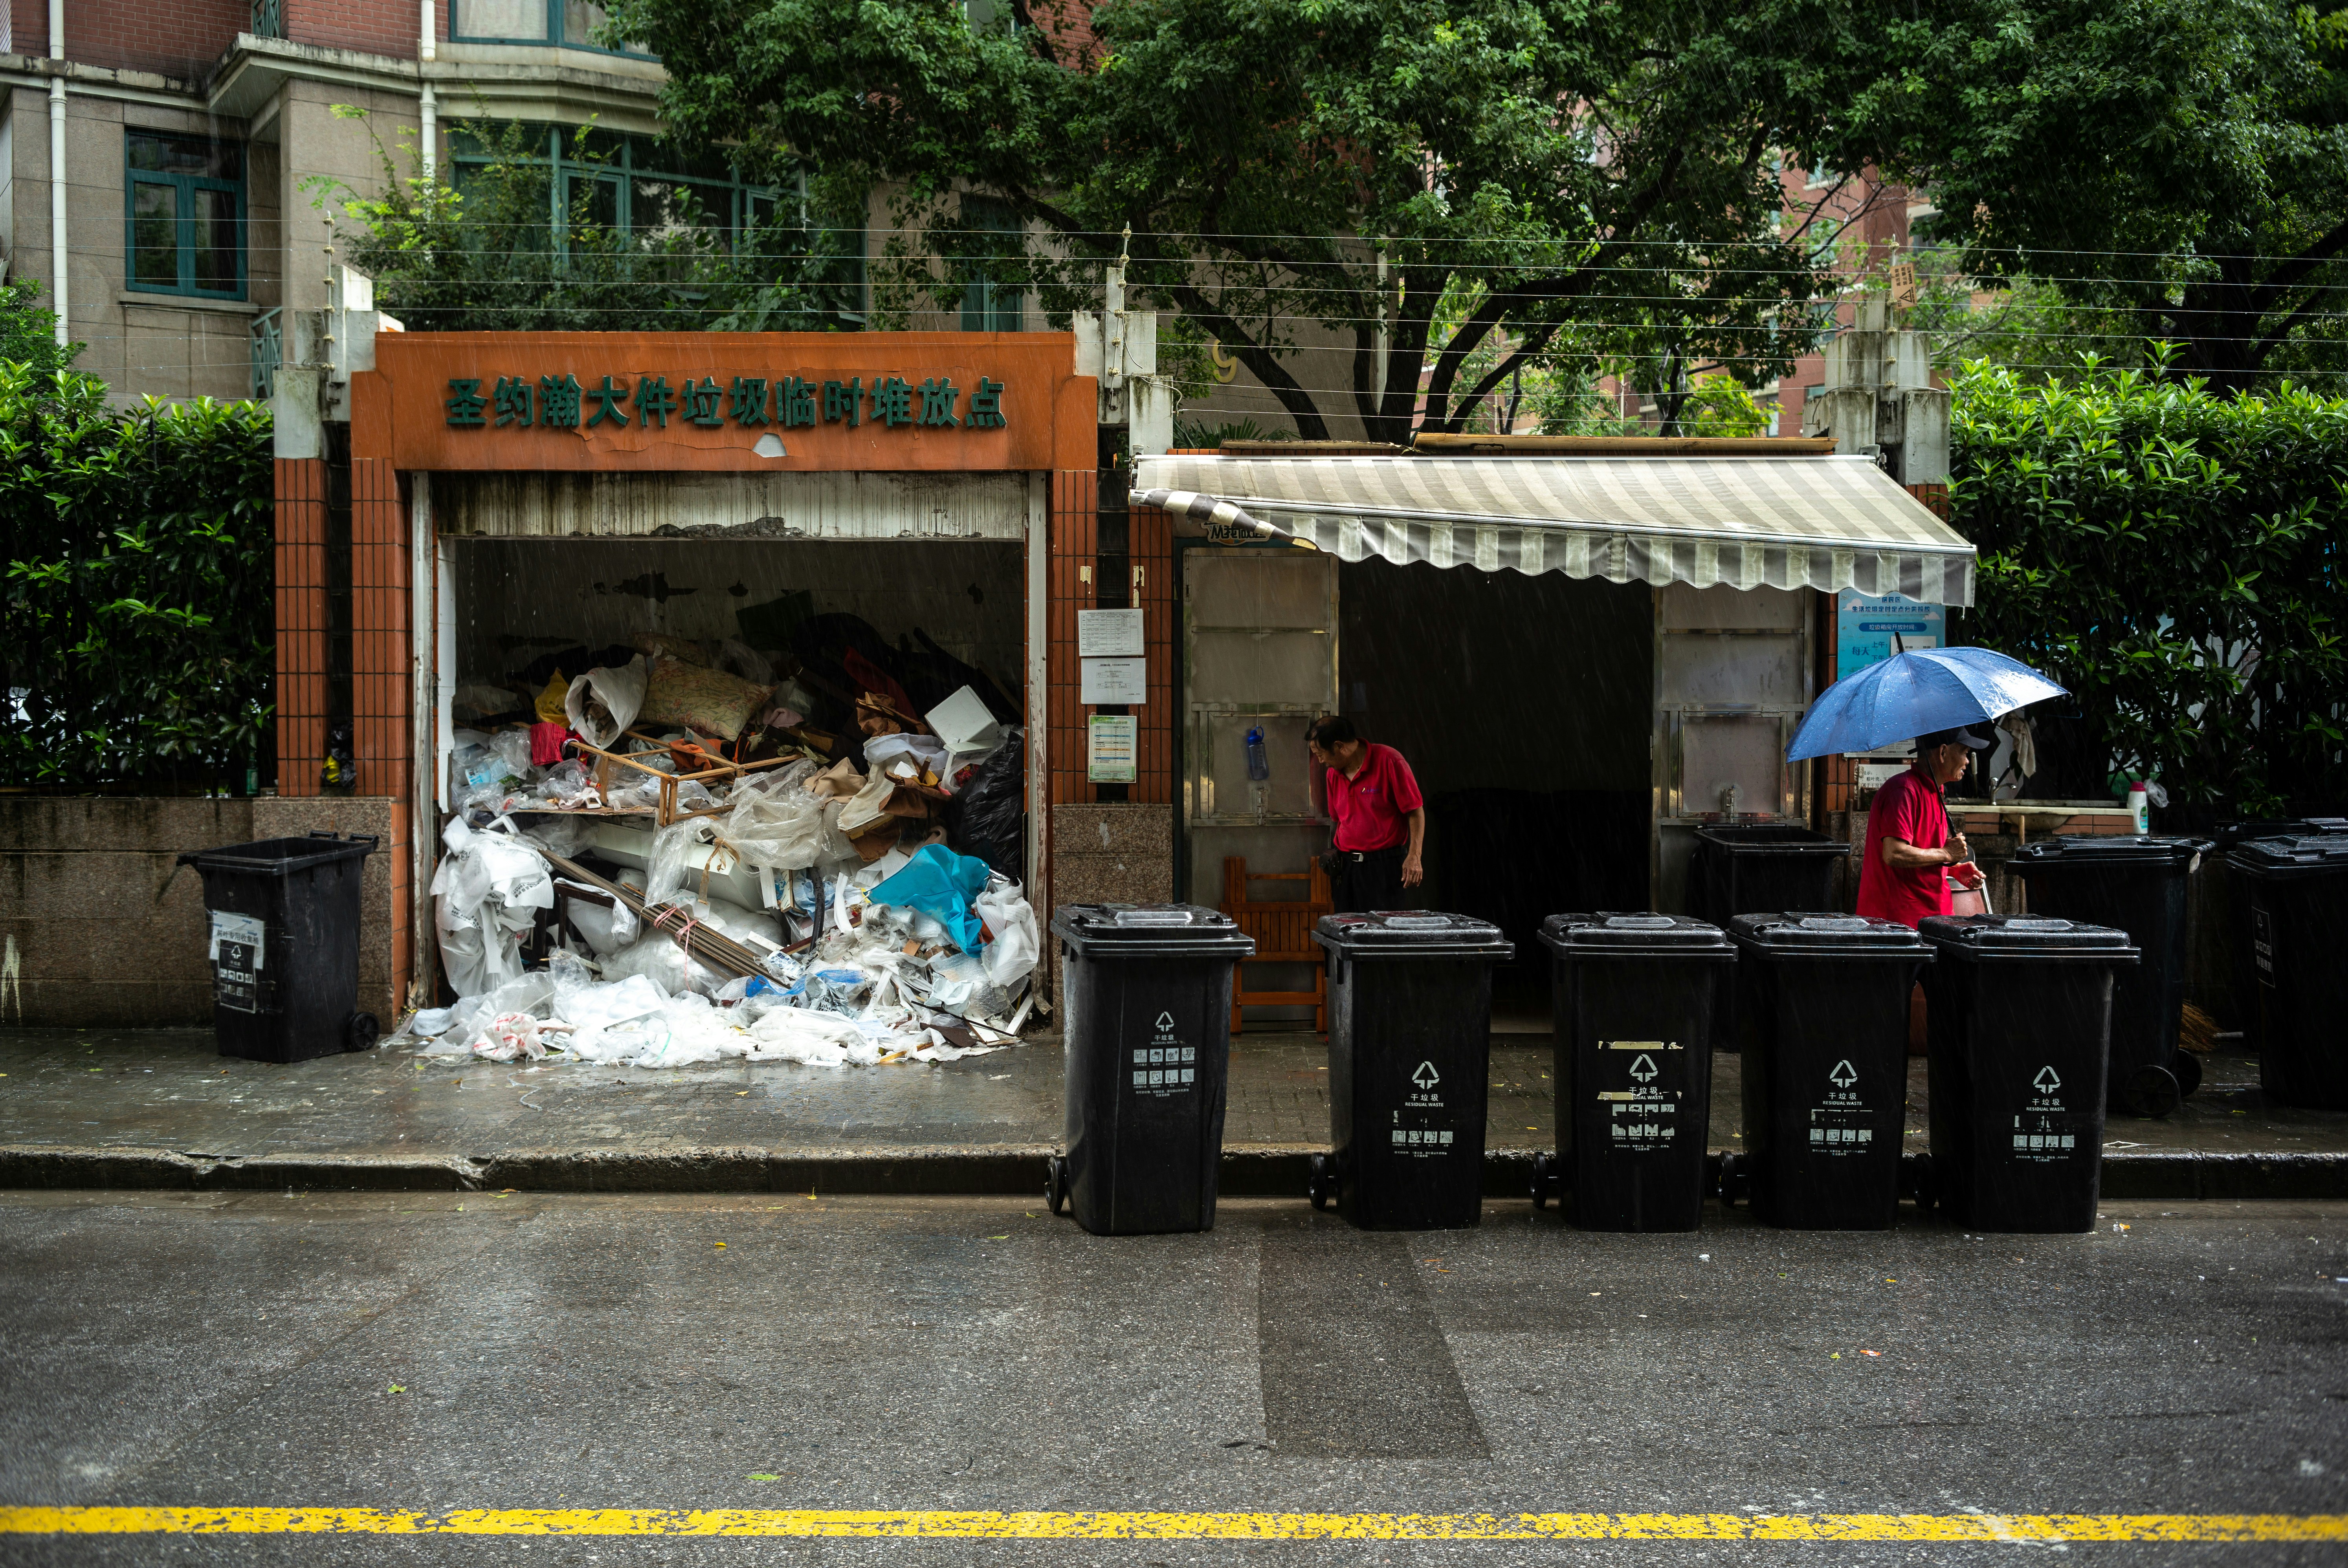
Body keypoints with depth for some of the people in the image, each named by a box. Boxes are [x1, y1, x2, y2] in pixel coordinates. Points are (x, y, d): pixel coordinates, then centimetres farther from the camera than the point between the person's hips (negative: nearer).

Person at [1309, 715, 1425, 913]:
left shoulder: (1389, 761, -9)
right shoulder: (1334, 773, 11)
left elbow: (1416, 811, -8)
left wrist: (1414, 857, -16)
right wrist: (1334, 857, 12)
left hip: (1383, 865, -6)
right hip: (1345, 865, 6)